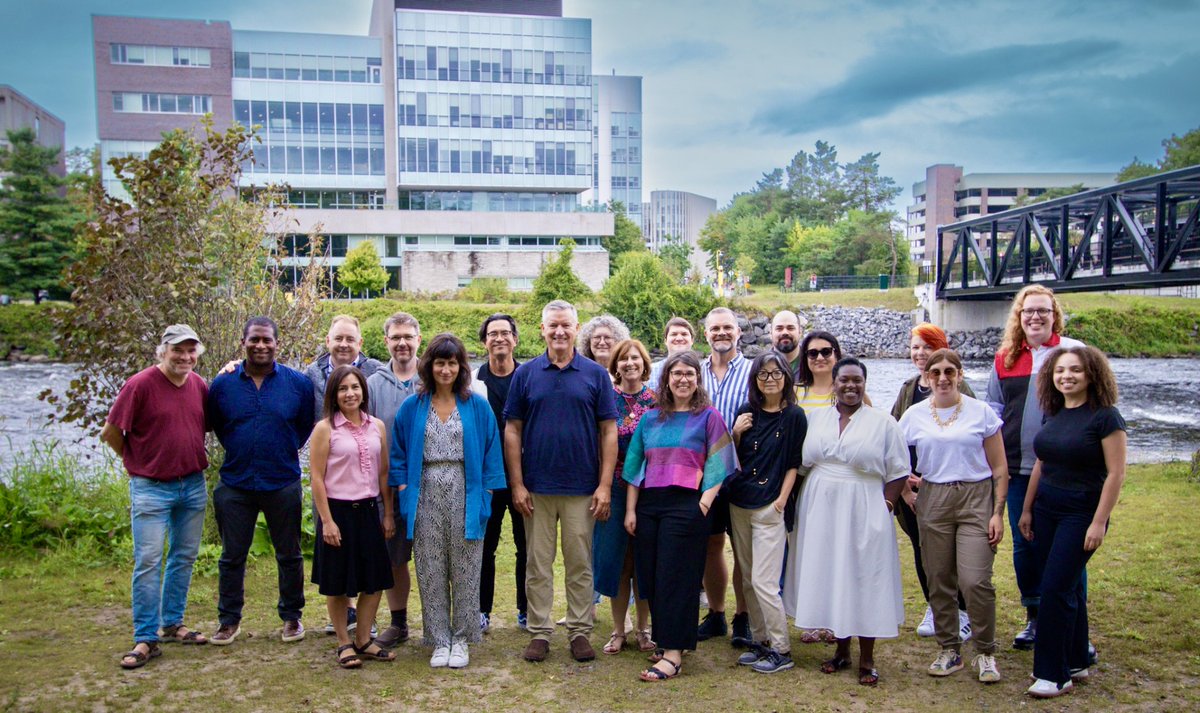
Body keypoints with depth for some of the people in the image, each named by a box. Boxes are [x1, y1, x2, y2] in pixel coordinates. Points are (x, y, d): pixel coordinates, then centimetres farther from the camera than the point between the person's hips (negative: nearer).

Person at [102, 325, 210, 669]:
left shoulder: (199, 385, 3)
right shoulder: (141, 384, -13)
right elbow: (110, 432, -8)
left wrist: (193, 457, 12)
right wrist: (135, 460, 3)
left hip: (194, 486, 6)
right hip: (151, 488, -5)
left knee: (184, 557, 13)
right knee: (148, 562, -4)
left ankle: (172, 623, 27)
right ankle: (145, 639, 4)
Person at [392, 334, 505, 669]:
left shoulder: (478, 406, 2)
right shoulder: (412, 408, 6)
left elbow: (491, 453, 3)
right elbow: (399, 453, 10)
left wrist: (485, 496, -4)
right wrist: (404, 491, -1)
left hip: (464, 496, -1)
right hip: (426, 497, 1)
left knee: (465, 571, 4)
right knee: (430, 572, 5)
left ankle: (462, 640, 17)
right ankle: (439, 641, 17)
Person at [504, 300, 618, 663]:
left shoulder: (596, 374, 2)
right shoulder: (525, 373, 3)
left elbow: (609, 431, 1)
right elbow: (512, 431, 3)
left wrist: (605, 486, -6)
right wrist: (517, 484, -4)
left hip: (582, 488, 0)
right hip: (536, 488, 1)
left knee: (580, 564, 8)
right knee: (538, 564, 8)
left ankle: (580, 631, 19)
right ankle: (539, 632, 18)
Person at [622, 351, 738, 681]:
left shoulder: (709, 417, 2)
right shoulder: (650, 418, 13)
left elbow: (716, 466, -2)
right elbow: (635, 465, 13)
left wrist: (705, 502, -15)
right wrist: (630, 510, 7)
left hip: (686, 505, -4)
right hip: (649, 505, 5)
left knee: (675, 577, -5)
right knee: (650, 576, 5)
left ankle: (673, 654, -2)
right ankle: (668, 640, 20)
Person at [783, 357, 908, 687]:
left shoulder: (883, 423, 1)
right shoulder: (814, 418, 8)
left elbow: (897, 472, 0)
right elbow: (802, 463, 10)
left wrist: (885, 506, -9)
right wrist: (804, 504, 2)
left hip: (863, 512, -3)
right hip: (819, 510, 3)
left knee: (864, 580, 0)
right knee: (828, 577, 8)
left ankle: (867, 659, 11)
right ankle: (842, 649, 23)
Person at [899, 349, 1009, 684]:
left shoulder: (981, 412, 0)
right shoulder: (914, 415, 5)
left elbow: (999, 468, 2)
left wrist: (998, 513, -4)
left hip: (976, 498, -2)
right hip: (933, 501, 2)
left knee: (975, 581, -10)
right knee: (939, 582, 7)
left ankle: (985, 653, 9)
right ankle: (949, 650, 22)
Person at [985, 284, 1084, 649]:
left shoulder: (1074, 351, 0)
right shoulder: (1005, 359, 9)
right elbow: (993, 409, 14)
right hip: (1018, 468, 3)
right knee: (1024, 544, 9)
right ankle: (1034, 617, 24)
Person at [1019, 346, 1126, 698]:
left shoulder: (1105, 416, -12)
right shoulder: (1054, 415, 8)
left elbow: (1116, 473, -14)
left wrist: (1099, 523, -18)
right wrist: (1026, 509, 15)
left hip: (1081, 513, -7)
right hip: (1047, 511, 7)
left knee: (1056, 587, -10)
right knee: (1067, 587, 13)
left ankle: (1054, 674, -1)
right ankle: (1076, 662, 26)